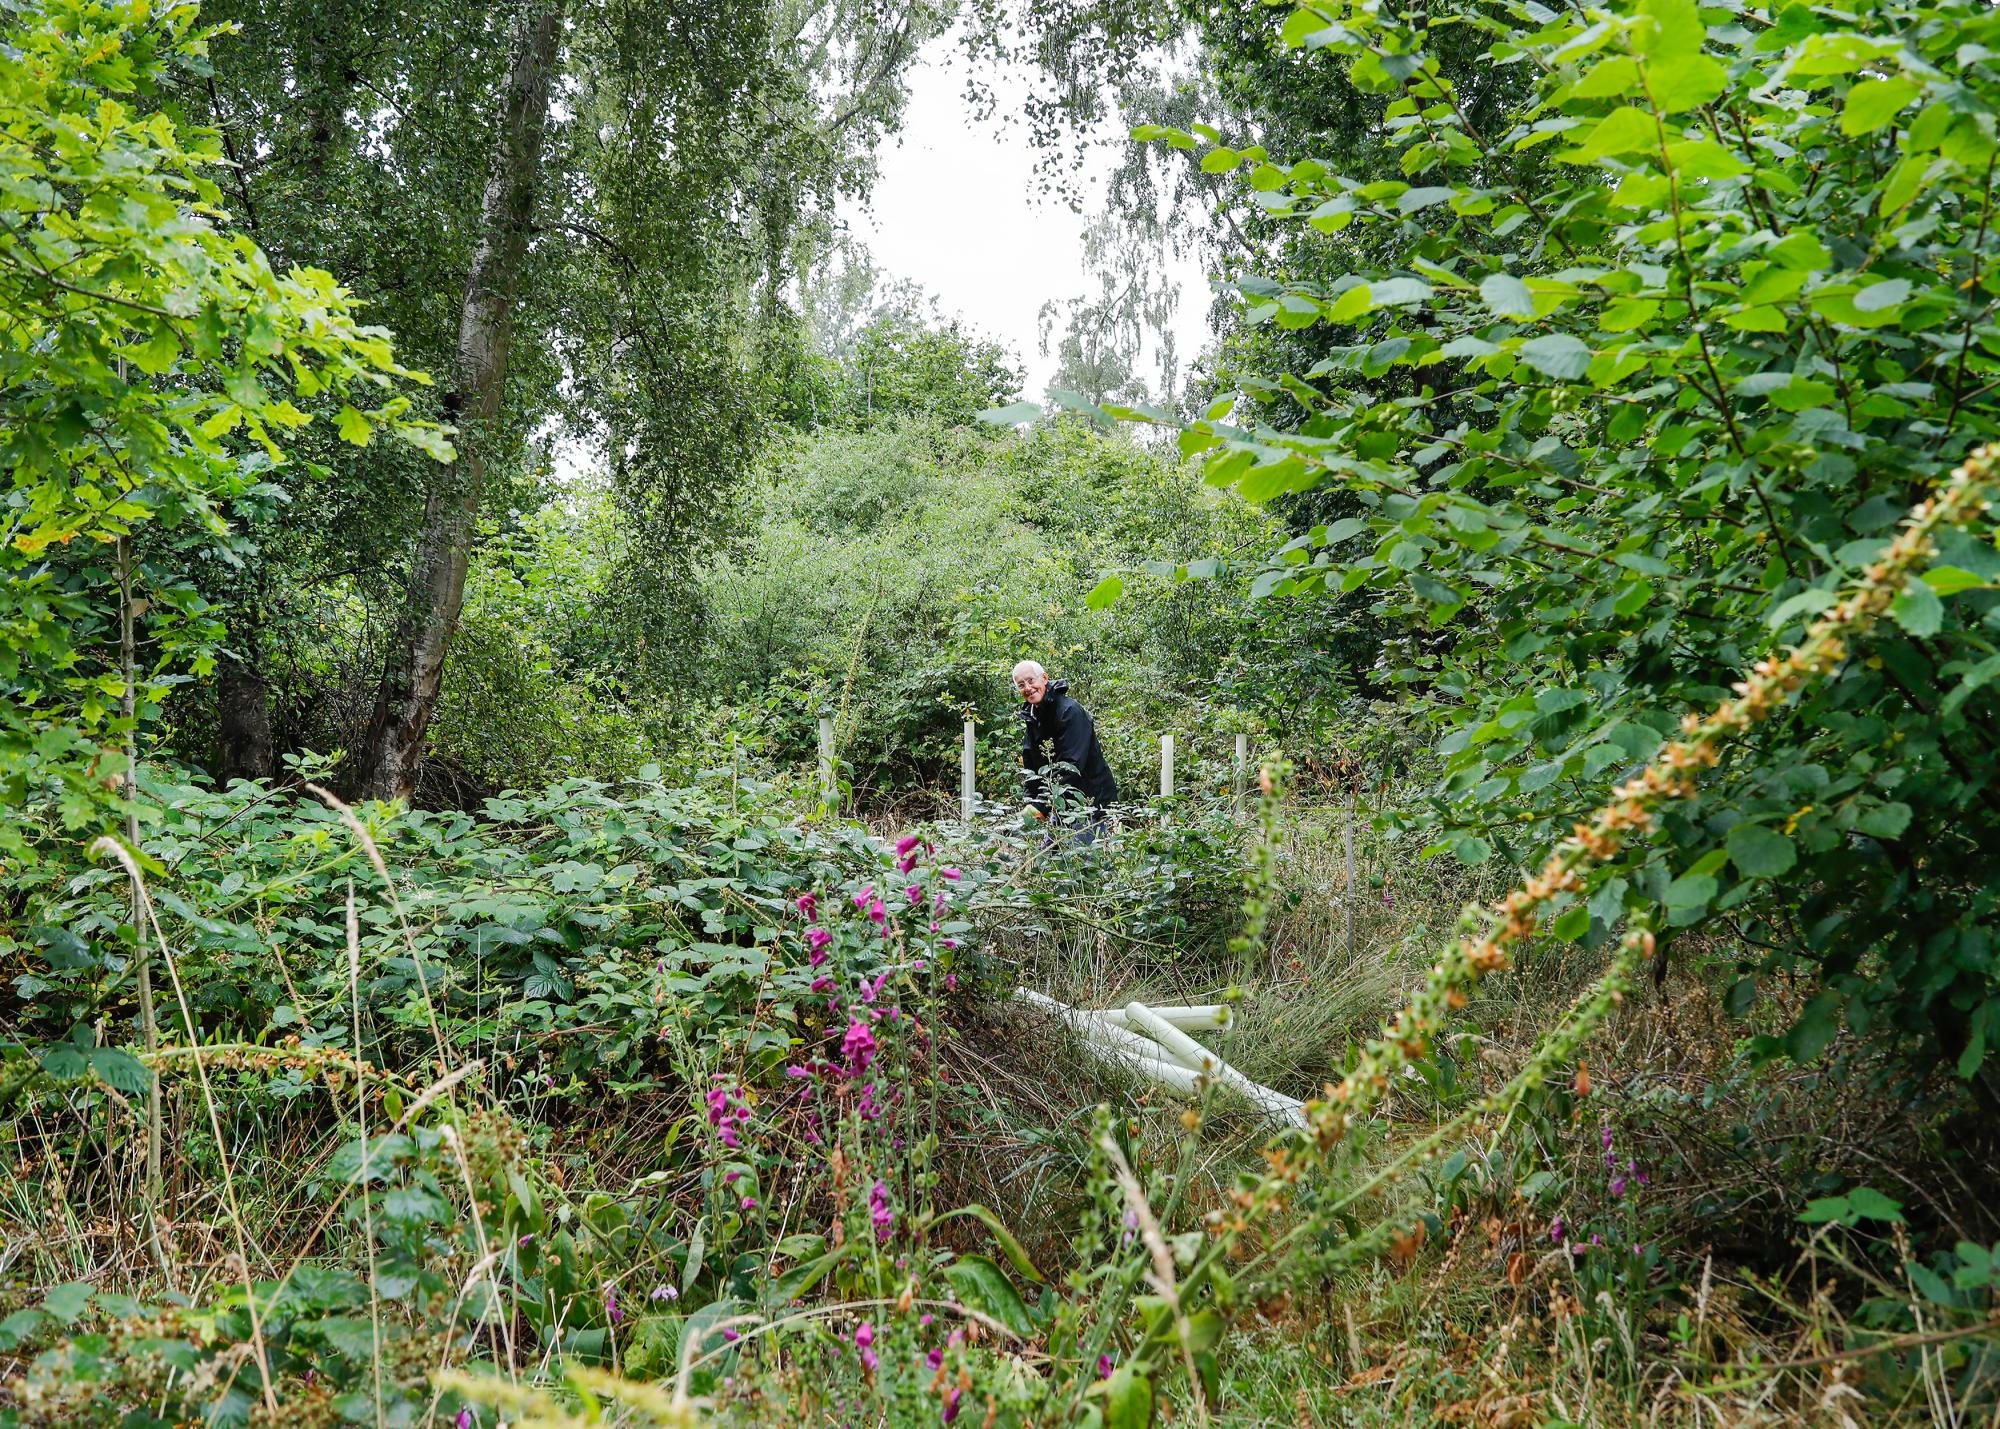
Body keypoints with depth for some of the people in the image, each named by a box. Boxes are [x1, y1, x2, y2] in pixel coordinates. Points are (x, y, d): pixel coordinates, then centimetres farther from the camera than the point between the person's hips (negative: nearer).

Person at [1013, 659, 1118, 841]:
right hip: (1062, 804, 8)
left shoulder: (1070, 711, -17)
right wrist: (1030, 804, -3)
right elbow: (1031, 769, 11)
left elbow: (1071, 766, -24)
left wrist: (1041, 806, -28)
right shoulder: (1032, 717, 9)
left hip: (1091, 800, -8)